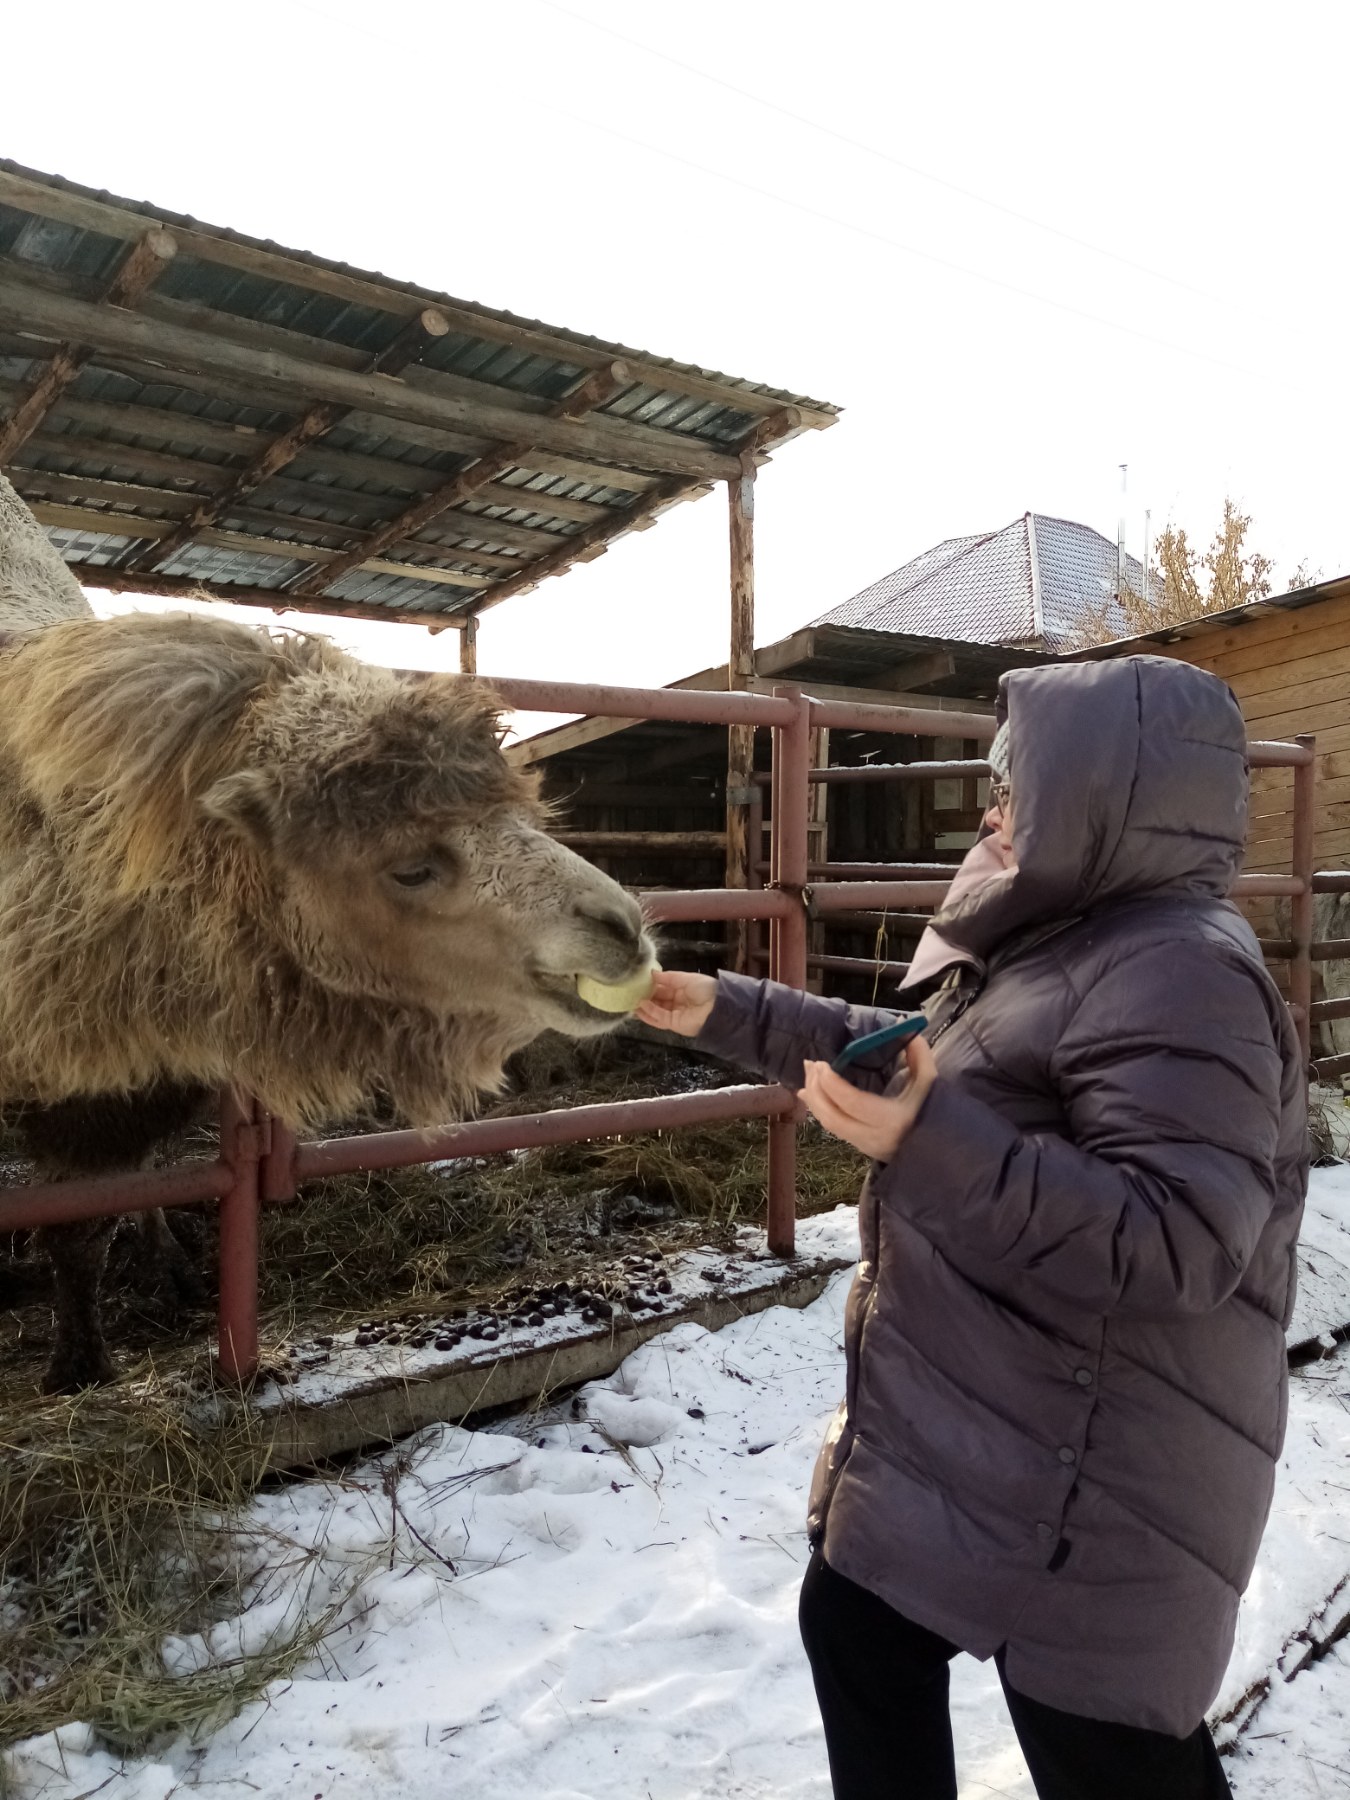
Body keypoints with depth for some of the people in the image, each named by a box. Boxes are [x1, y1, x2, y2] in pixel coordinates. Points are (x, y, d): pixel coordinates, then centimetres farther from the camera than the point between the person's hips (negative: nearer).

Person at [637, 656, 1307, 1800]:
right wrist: (726, 1012, 12)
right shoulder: (1058, 942, 9)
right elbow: (914, 1055, 18)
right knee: (859, 1635, 24)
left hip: (1088, 1475, -10)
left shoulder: (1183, 974, -24)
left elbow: (1180, 1243, -31)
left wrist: (933, 1148, -37)